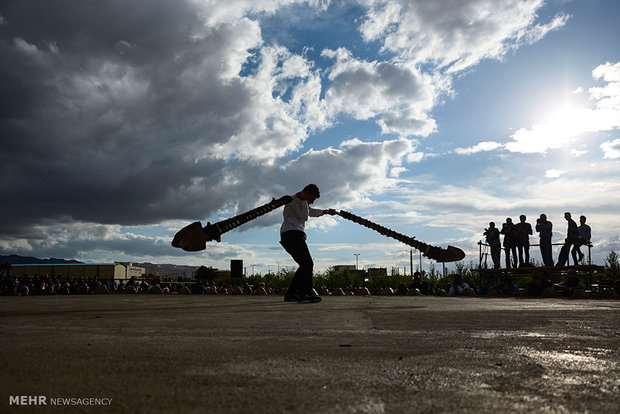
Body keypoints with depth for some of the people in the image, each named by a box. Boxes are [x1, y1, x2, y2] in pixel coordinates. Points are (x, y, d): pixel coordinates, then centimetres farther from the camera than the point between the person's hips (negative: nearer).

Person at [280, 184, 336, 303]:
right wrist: (303, 200, -3)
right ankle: (305, 293, -27)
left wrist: (326, 211, 59)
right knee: (307, 263, -21)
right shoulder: (294, 200, 0)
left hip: (294, 236, 11)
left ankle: (290, 294, 3)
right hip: (292, 234, -11)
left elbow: (311, 212, 49)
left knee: (305, 265, 5)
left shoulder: (300, 201, 32)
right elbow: (304, 216, -10)